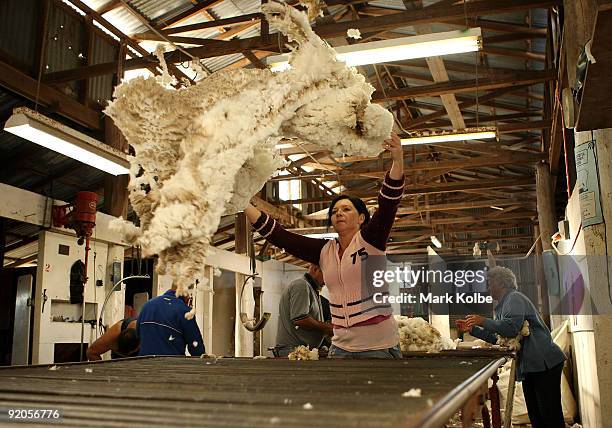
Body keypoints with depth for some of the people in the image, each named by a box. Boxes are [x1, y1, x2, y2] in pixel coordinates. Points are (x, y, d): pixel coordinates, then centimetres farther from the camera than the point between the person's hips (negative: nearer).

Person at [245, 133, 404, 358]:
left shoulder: (371, 240, -4)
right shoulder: (324, 251, 6)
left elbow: (388, 203, -20)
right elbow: (278, 235, 3)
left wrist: (398, 159, -35)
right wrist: (243, 203, -3)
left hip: (380, 345, -4)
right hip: (341, 346, 4)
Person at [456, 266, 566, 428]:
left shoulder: (515, 298, -11)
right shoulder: (503, 305, 19)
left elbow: (511, 328, -26)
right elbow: (497, 337, 22)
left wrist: (484, 321, -18)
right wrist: (472, 329, 14)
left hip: (545, 363, -10)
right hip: (529, 366, 10)